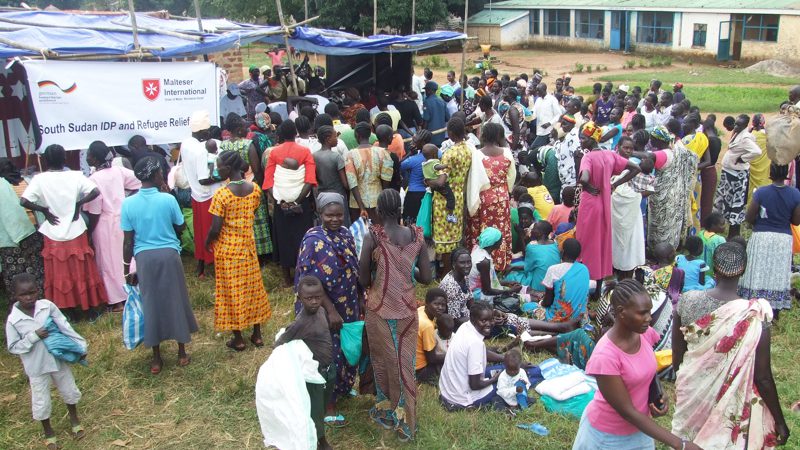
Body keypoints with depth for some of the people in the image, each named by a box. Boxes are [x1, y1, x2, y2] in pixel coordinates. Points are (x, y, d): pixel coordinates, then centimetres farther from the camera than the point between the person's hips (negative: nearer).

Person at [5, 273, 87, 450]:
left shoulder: (47, 306, -14)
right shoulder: (13, 320, -18)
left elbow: (65, 326, -6)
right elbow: (13, 348, -12)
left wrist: (80, 346, -6)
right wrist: (34, 336, -24)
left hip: (58, 358, 2)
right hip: (36, 367, -2)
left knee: (69, 391, 20)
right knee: (41, 401, 12)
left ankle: (74, 418, 47)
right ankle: (48, 432, 37)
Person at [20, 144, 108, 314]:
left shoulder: (40, 179, -7)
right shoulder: (75, 175, -6)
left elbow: (23, 201, -15)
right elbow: (95, 191, -14)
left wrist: (44, 210, -3)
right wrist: (79, 204, -4)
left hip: (54, 236, 0)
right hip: (76, 233, 0)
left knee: (60, 276, 10)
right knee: (83, 273, 12)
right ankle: (89, 307, 21)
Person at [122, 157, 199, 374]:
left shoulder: (128, 203, -5)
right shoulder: (168, 199, -10)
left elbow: (128, 241, -2)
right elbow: (181, 227, 3)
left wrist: (127, 270, 6)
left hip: (144, 258, 1)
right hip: (169, 255, -1)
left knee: (151, 304, 12)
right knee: (175, 301, 13)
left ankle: (156, 359, 20)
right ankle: (182, 353, 23)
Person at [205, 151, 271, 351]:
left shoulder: (221, 194, -21)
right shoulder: (254, 189, -6)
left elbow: (215, 229, -18)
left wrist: (207, 242, 1)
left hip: (227, 249, -5)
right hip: (248, 245, 5)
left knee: (231, 290, 8)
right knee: (252, 287, 15)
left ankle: (238, 339, 17)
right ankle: (257, 334, 24)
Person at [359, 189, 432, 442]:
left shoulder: (372, 236, -15)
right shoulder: (416, 236, -6)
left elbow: (363, 280, -9)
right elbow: (426, 278, -3)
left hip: (380, 311, -2)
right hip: (407, 310, 2)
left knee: (384, 362, 17)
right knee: (405, 363, 15)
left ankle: (386, 413, 33)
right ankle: (405, 421, 25)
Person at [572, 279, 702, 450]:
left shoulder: (645, 334, -12)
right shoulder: (605, 356, -31)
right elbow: (627, 411, -25)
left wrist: (658, 396, -11)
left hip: (639, 429, 5)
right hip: (608, 434, -5)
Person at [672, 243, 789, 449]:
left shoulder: (687, 301, -15)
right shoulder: (756, 315, -23)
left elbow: (676, 358, -4)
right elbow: (763, 377, -17)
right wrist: (780, 421, -3)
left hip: (691, 396, 3)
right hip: (733, 407, -2)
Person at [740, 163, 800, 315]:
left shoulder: (761, 192, -13)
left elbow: (749, 218, -9)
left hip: (761, 237, -2)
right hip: (784, 239, 2)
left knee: (759, 273, 6)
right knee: (778, 275, 11)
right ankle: (775, 310, 18)